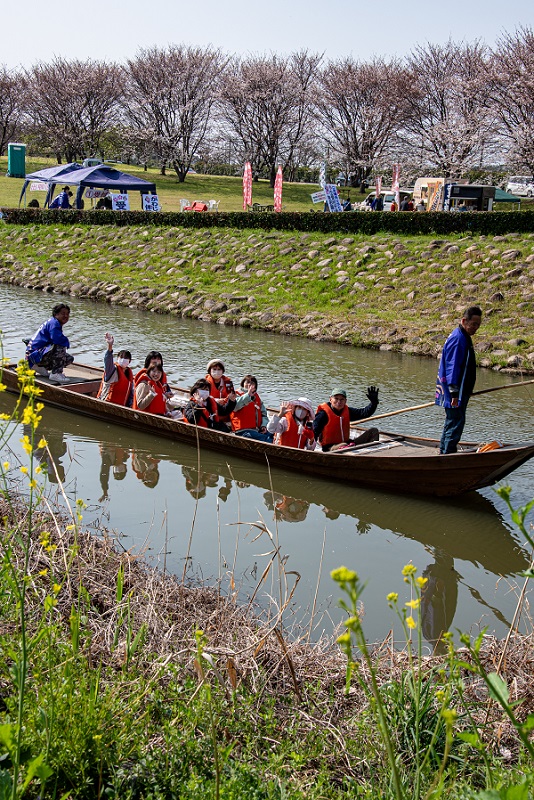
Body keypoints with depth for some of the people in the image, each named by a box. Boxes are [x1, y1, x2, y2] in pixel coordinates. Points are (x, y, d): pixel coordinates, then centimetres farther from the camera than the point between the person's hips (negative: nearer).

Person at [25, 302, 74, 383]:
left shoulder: (55, 323, 18)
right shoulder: (53, 323, -15)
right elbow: (57, 339, -30)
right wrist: (67, 343, -10)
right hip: (35, 354, -11)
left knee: (69, 359, 13)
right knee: (61, 346, -31)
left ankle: (40, 368, 13)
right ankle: (56, 373, -23)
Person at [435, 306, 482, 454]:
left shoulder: (464, 337, 15)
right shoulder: (458, 339, -18)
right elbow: (452, 367, -23)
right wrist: (454, 393, -25)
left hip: (460, 391, 11)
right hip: (454, 392, -11)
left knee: (452, 422, 17)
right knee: (456, 422, -10)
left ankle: (443, 453, 27)